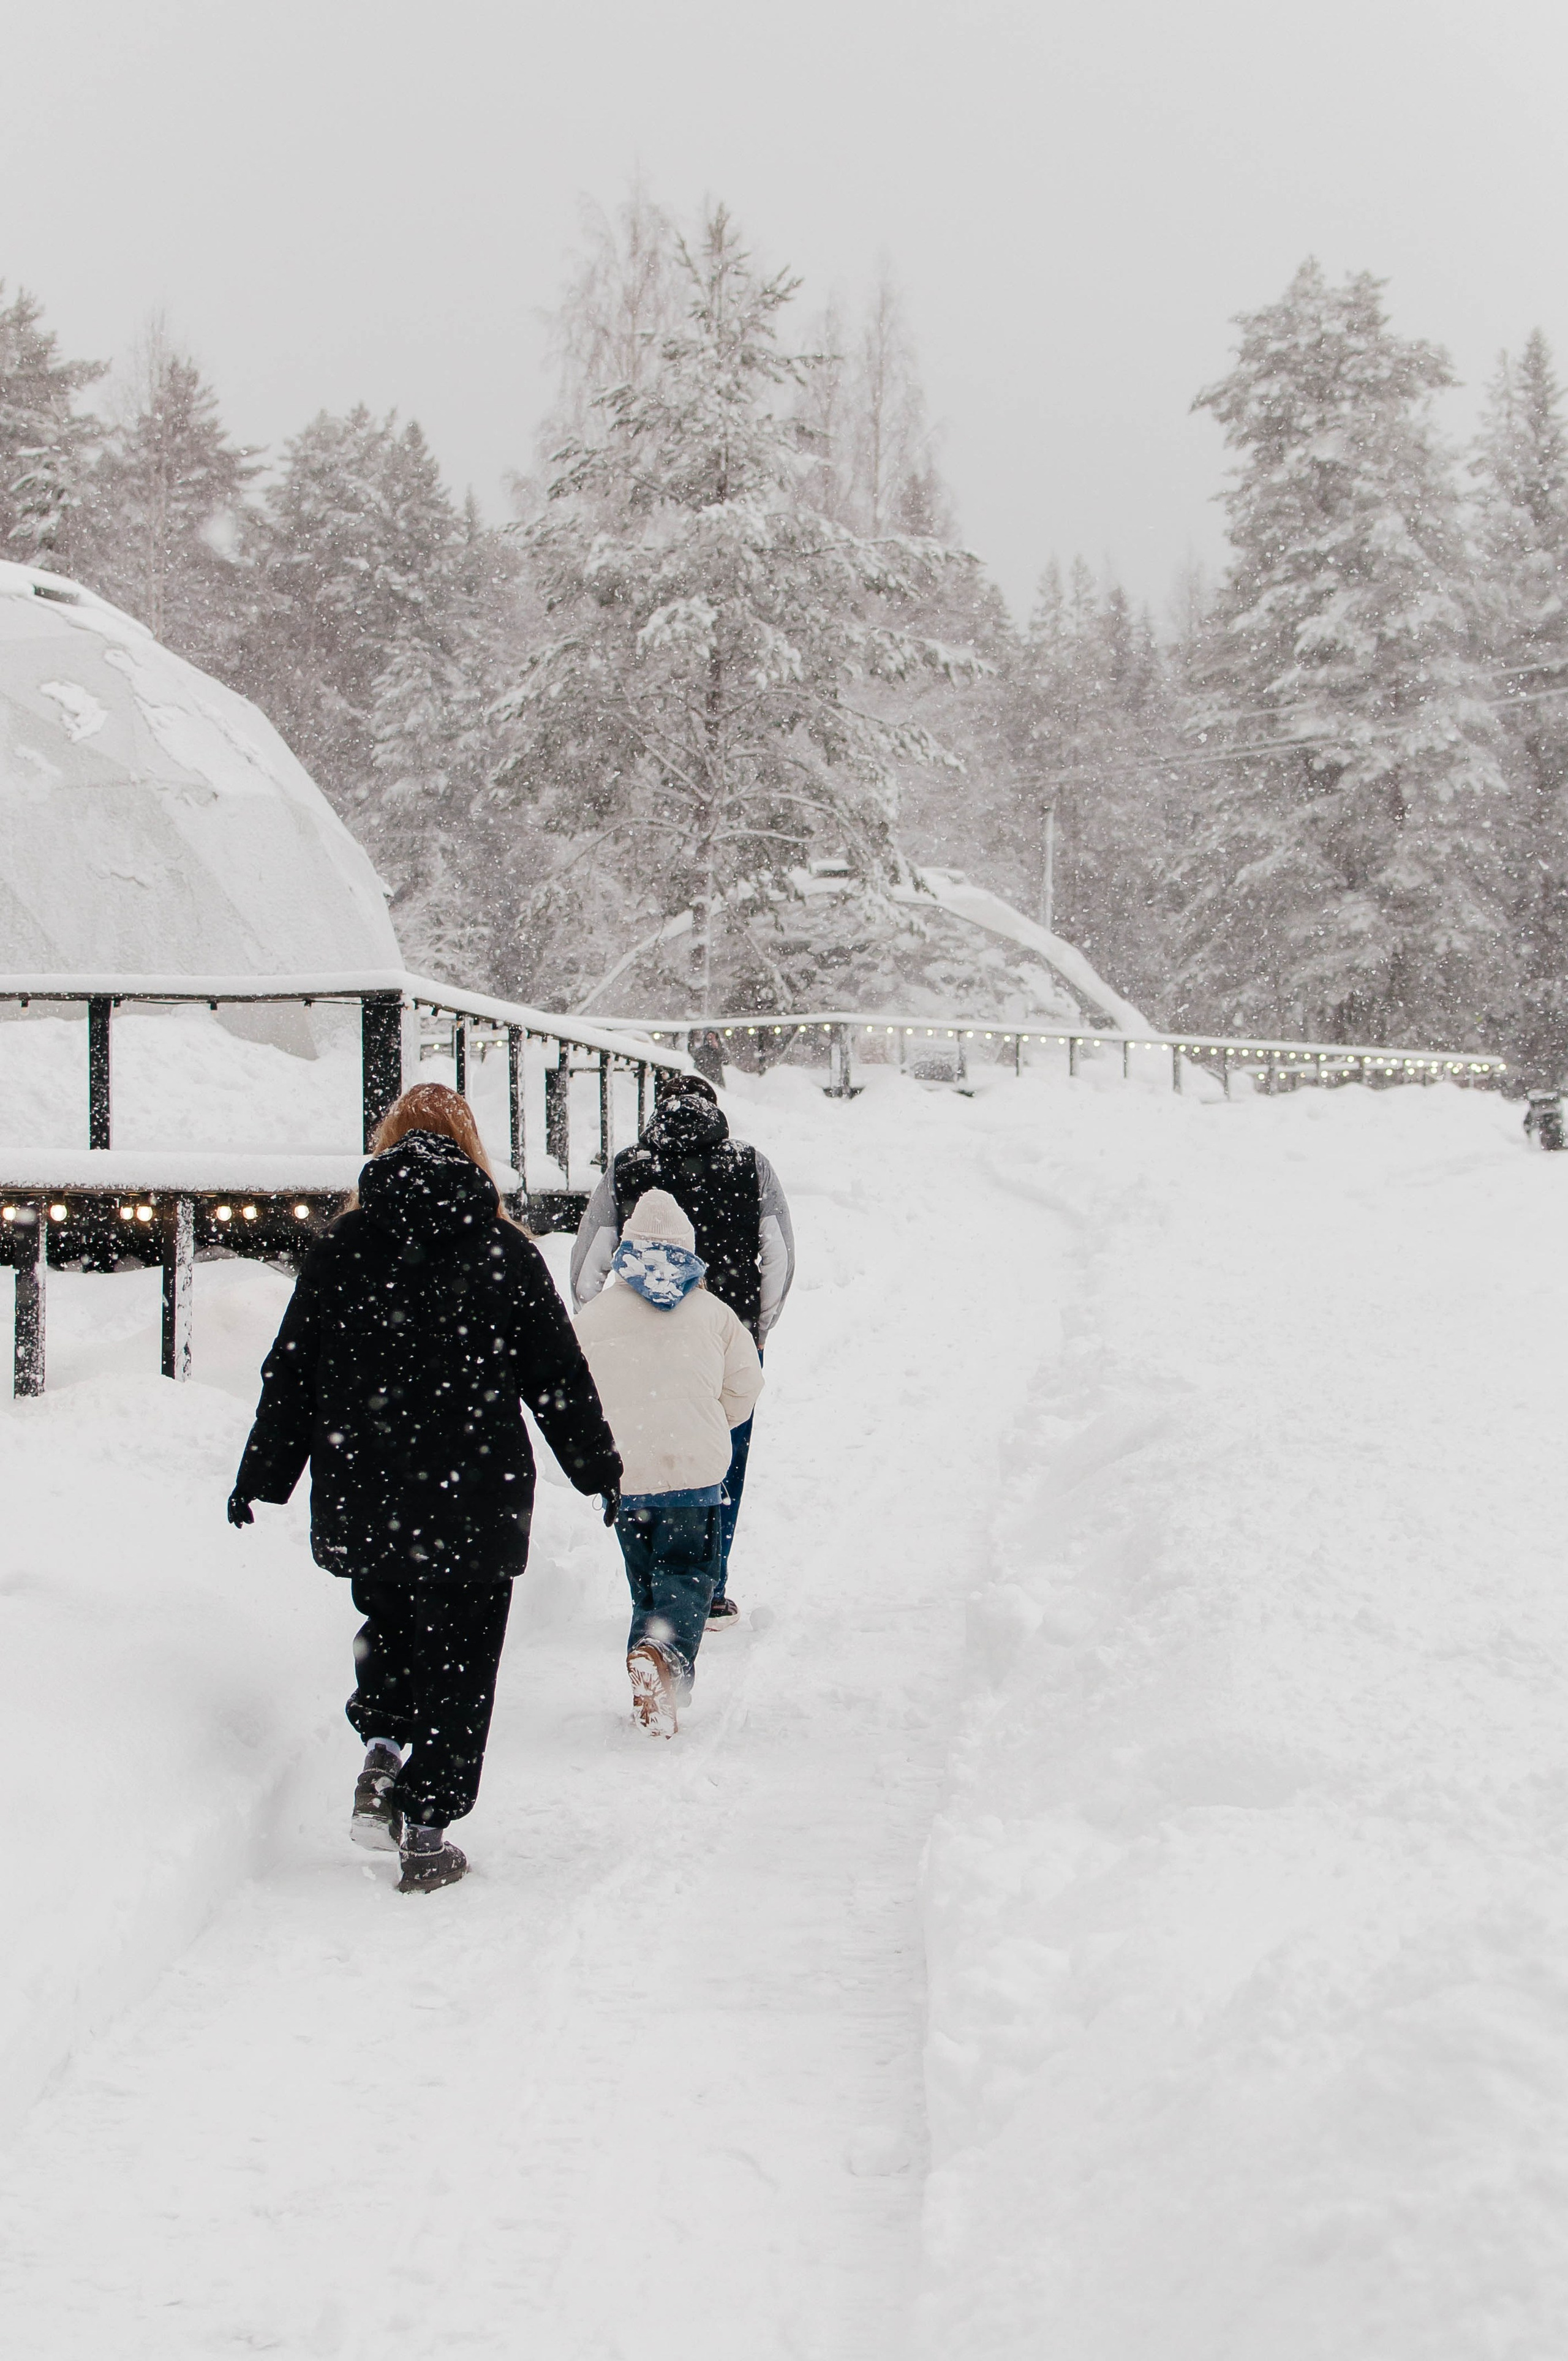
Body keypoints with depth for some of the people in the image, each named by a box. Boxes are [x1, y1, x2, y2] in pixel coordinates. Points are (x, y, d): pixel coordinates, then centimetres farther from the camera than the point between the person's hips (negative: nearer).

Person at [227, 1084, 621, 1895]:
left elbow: (291, 1372, 2)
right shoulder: (503, 1252, -4)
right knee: (457, 1659, 7)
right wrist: (601, 1472, 13)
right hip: (473, 1500, -2)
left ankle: (381, 1748, 5)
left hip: (360, 1496, 2)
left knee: (388, 1622, 26)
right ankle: (427, 1831, 4)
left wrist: (261, 1478, 10)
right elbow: (560, 1378, 1)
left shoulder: (341, 1246, -1)